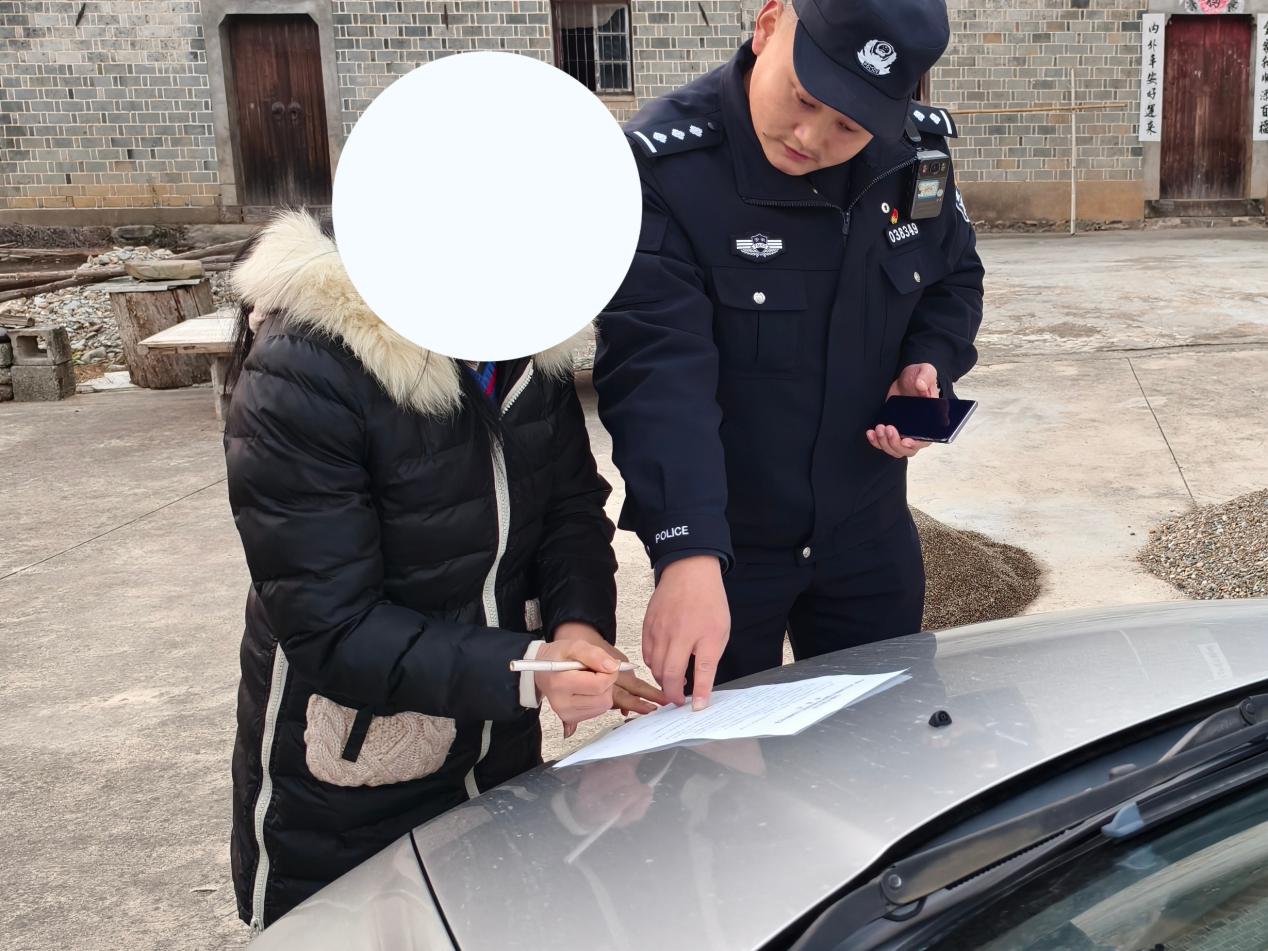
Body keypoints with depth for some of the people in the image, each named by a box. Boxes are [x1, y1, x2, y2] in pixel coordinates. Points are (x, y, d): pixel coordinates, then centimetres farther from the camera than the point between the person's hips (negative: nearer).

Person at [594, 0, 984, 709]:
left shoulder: (916, 153, -7)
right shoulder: (662, 164, -23)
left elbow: (955, 280, 11)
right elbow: (659, 369, -32)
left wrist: (929, 364, -10)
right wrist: (689, 553, -42)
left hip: (870, 535, 4)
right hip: (719, 545, -4)